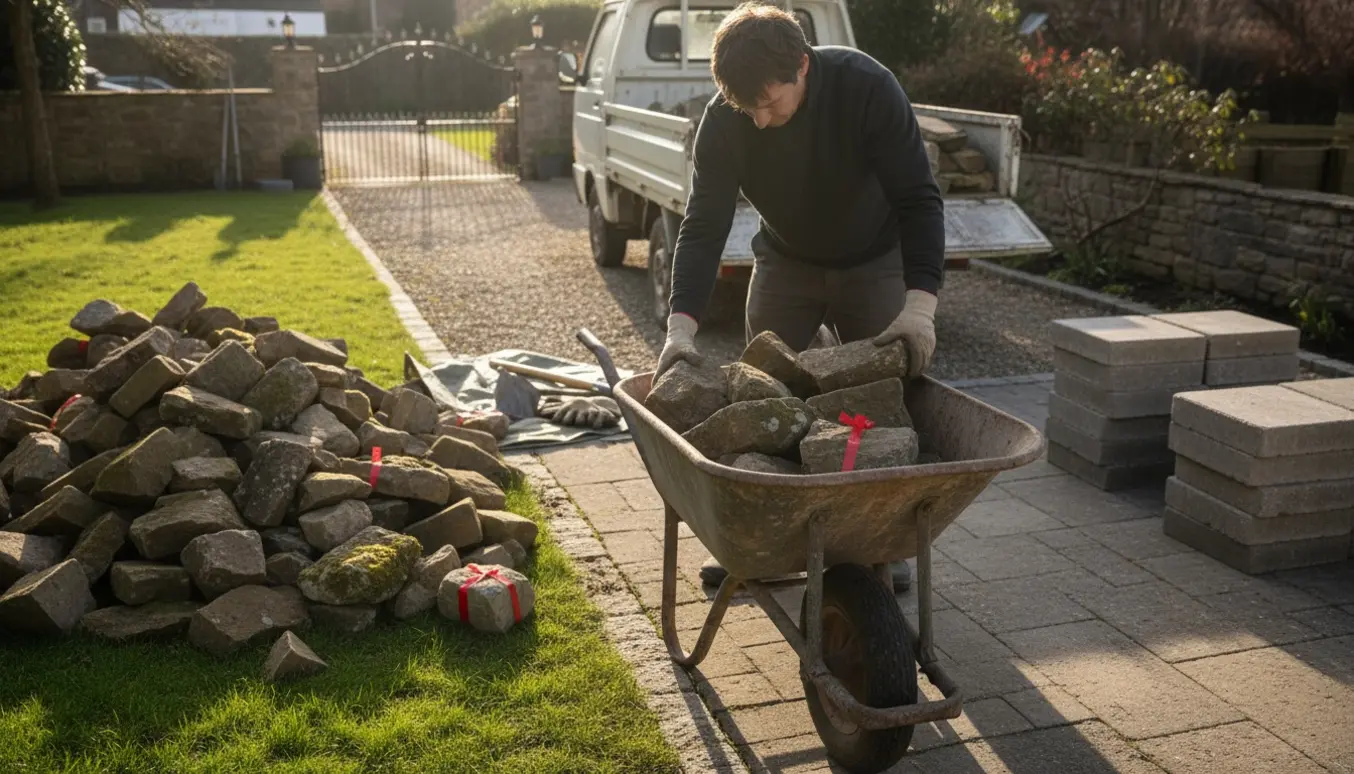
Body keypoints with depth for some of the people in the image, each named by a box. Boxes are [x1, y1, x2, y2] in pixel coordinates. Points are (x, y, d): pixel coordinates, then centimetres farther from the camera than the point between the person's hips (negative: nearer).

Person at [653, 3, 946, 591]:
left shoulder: (867, 87, -30)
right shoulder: (724, 120, -24)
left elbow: (919, 199, -29)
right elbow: (704, 224, -25)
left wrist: (920, 304, -41)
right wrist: (681, 325, -39)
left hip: (873, 262, -2)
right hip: (786, 261, 2)